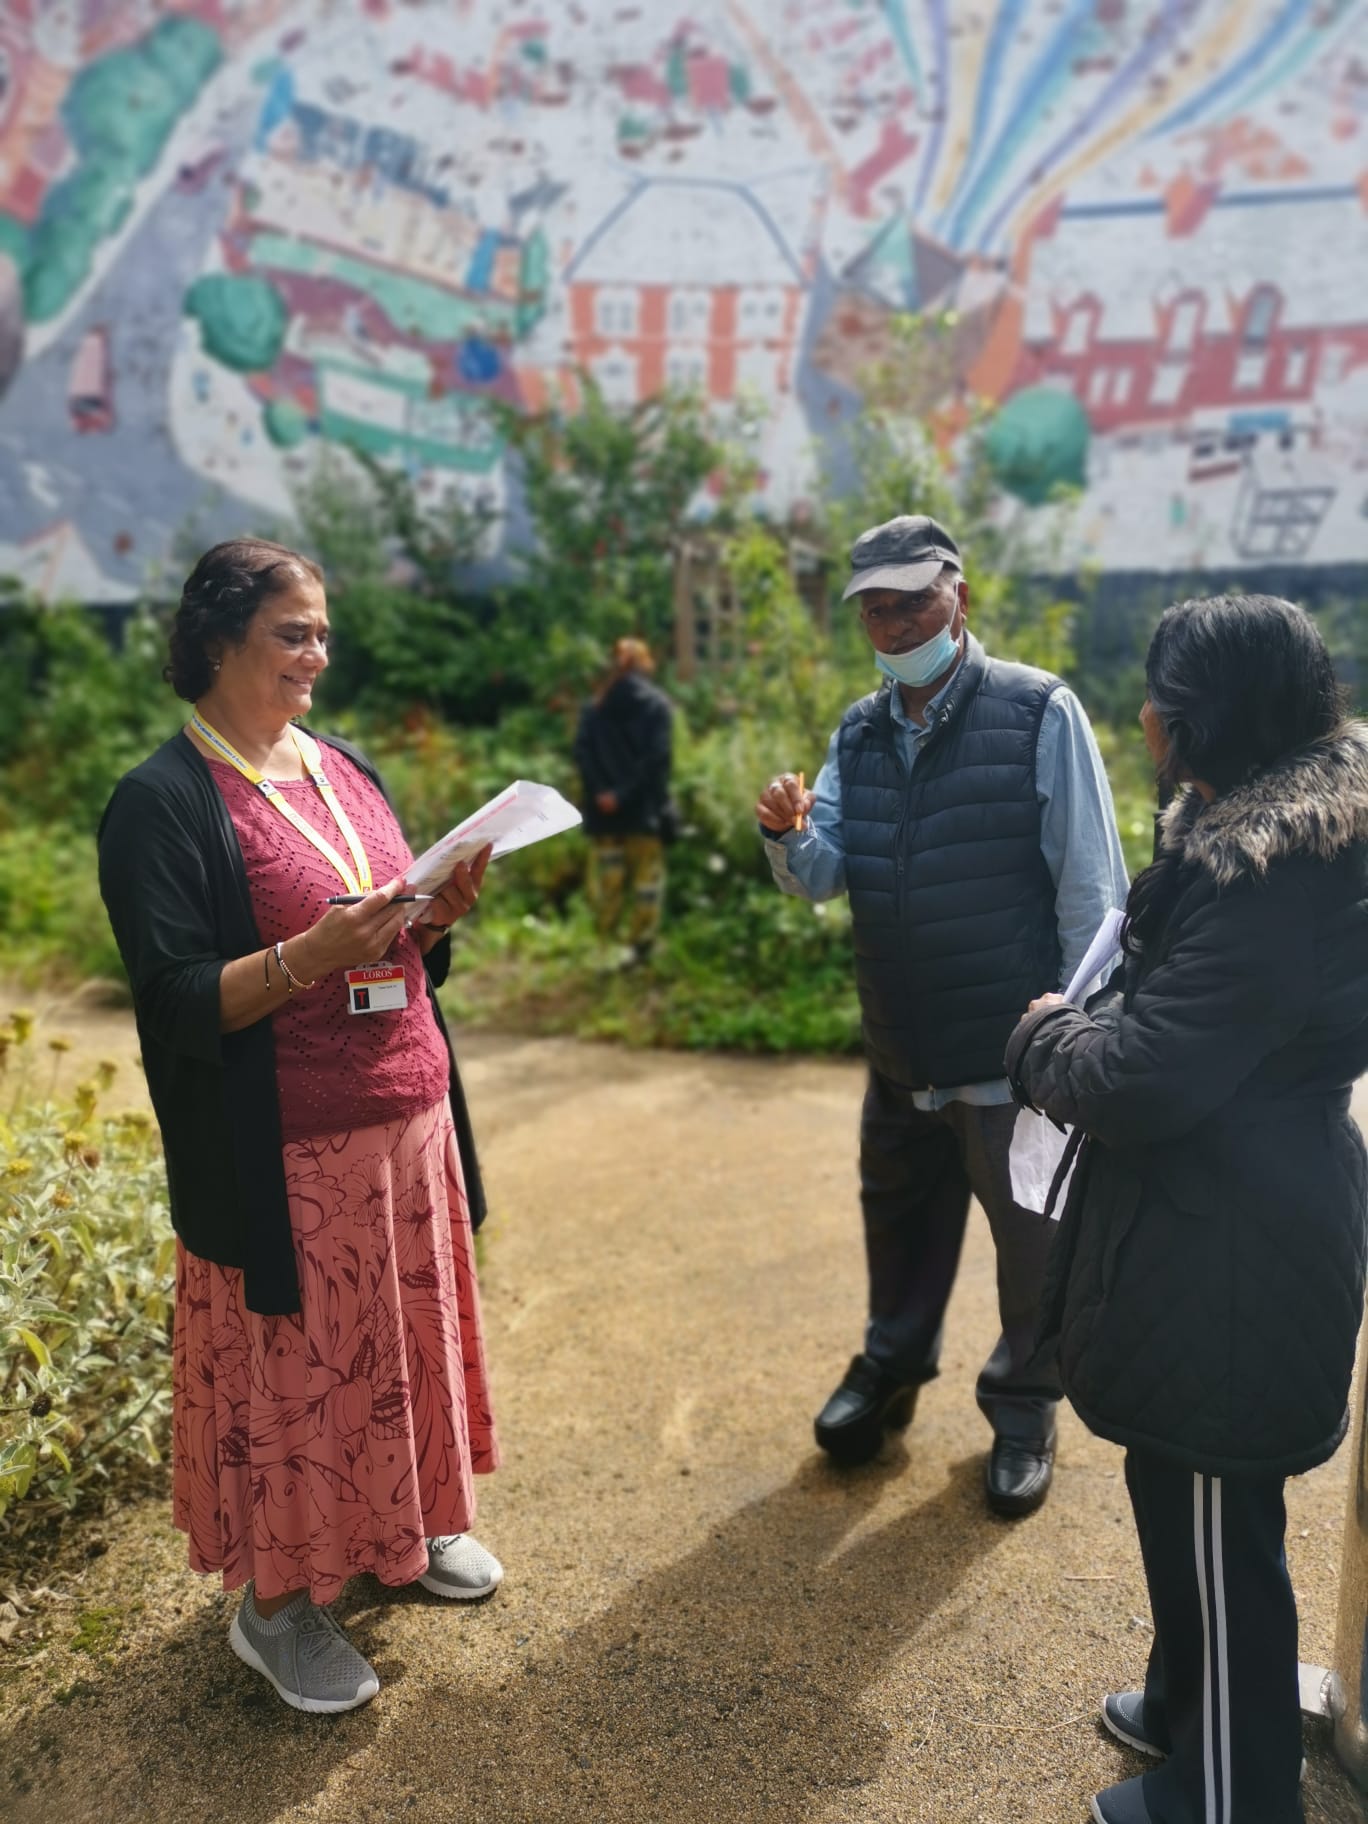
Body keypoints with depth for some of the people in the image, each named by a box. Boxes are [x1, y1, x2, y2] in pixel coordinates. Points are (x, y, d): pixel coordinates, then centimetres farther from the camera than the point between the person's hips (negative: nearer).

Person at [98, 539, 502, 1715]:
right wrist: (307, 957, -29)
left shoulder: (346, 770, 10)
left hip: (409, 1117, 7)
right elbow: (175, 1002, -15)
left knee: (405, 1335, 18)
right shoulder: (164, 802, -11)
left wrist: (439, 913, -7)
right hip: (284, 1153, -6)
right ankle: (275, 1600, 28)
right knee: (292, 1367, 6)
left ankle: (407, 1525, 41)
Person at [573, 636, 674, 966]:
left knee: (607, 875, 9)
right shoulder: (656, 703, -1)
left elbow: (581, 752, -4)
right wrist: (626, 793, -14)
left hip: (604, 807, 3)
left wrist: (600, 791, -11)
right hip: (644, 807, -3)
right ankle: (641, 944, 6)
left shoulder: (595, 705, 8)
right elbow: (657, 757, -13)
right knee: (647, 875, 6)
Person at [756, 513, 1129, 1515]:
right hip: (900, 1044, 5)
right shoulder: (860, 732, 6)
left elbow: (1091, 886, -11)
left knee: (1031, 1233, 10)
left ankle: (1025, 1408, 32)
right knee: (899, 1212, 21)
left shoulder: (1040, 713, -12)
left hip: (1014, 1045, -5)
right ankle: (892, 1365, 44)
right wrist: (790, 836, -19)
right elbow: (823, 878, 3)